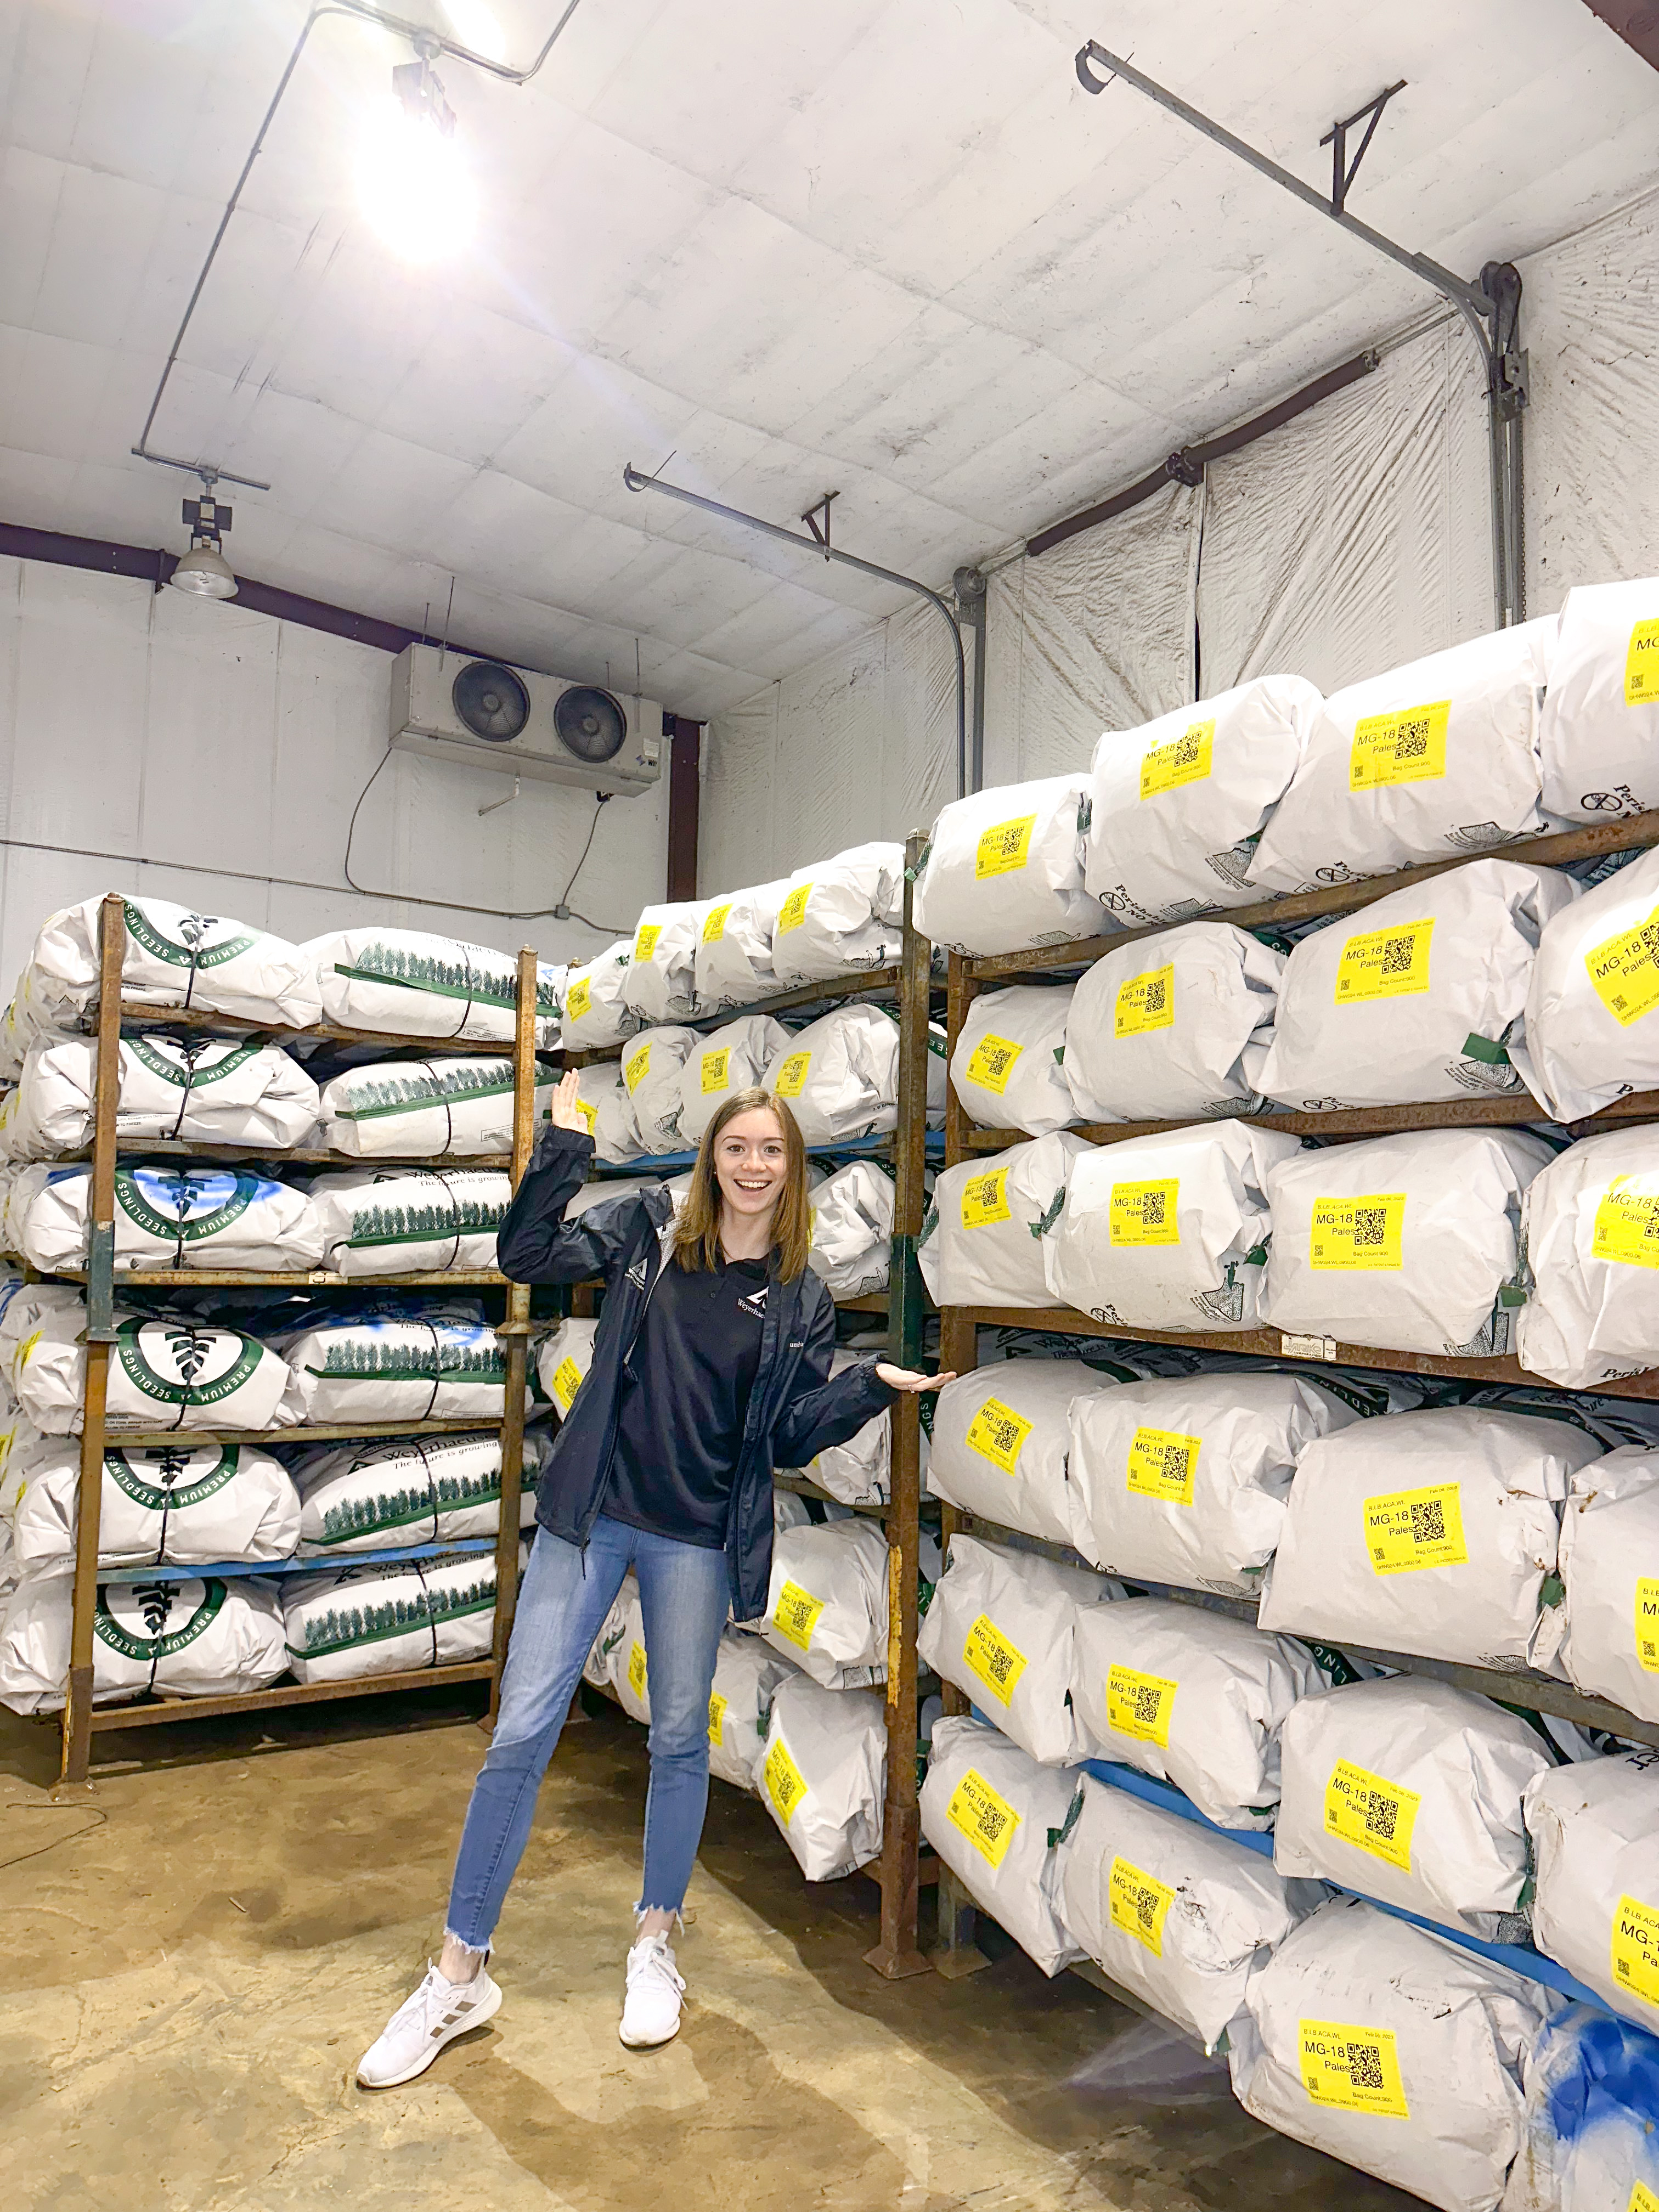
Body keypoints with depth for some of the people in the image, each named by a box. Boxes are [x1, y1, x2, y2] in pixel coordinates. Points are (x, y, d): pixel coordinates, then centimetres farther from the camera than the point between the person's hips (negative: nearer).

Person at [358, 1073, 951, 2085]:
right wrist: (566, 1146, -16)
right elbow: (528, 1254, -8)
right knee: (521, 1733, 3)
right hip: (591, 1515, 0)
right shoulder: (647, 1228, -1)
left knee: (680, 1740, 14)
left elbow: (793, 1435, 0)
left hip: (697, 1540, 1)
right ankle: (460, 1973, 20)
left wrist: (876, 1385, -15)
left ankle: (656, 1943, 38)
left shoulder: (803, 1301, 0)